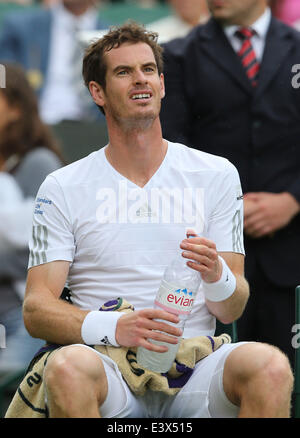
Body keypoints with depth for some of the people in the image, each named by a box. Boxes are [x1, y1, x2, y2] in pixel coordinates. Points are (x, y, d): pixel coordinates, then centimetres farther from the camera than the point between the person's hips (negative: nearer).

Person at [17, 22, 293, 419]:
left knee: (270, 367, -32)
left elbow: (231, 310, 10)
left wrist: (216, 277, -16)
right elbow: (36, 310, 1)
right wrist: (114, 327, -19)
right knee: (67, 367, -37)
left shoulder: (216, 175, 12)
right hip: (110, 367, -1)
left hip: (194, 367, 1)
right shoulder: (63, 188, 8)